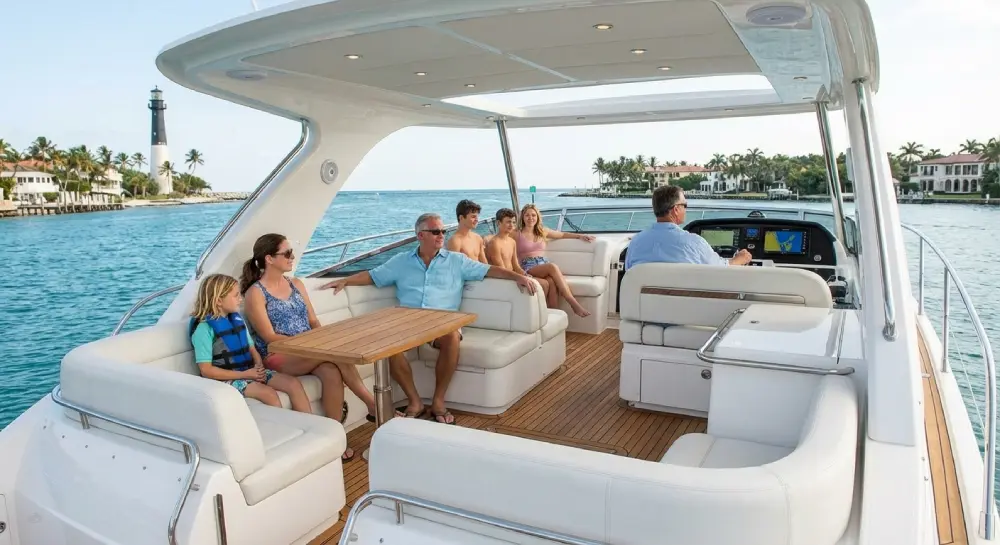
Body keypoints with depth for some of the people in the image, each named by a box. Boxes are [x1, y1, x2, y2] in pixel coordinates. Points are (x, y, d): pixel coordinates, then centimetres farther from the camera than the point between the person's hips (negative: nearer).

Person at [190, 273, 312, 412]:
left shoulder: (237, 319, 10)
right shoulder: (204, 328, -13)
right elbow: (206, 370, -16)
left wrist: (259, 366, -7)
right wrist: (244, 374, -18)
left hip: (249, 371, 7)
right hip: (227, 378, -7)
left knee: (294, 384, -11)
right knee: (269, 393, -30)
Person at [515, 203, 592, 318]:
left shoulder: (542, 231, 20)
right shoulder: (517, 234, 6)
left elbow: (562, 234, 31)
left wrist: (580, 236, 26)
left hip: (544, 265, 4)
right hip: (528, 267, -4)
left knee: (552, 281, -35)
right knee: (553, 267, -35)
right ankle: (574, 304, -38)